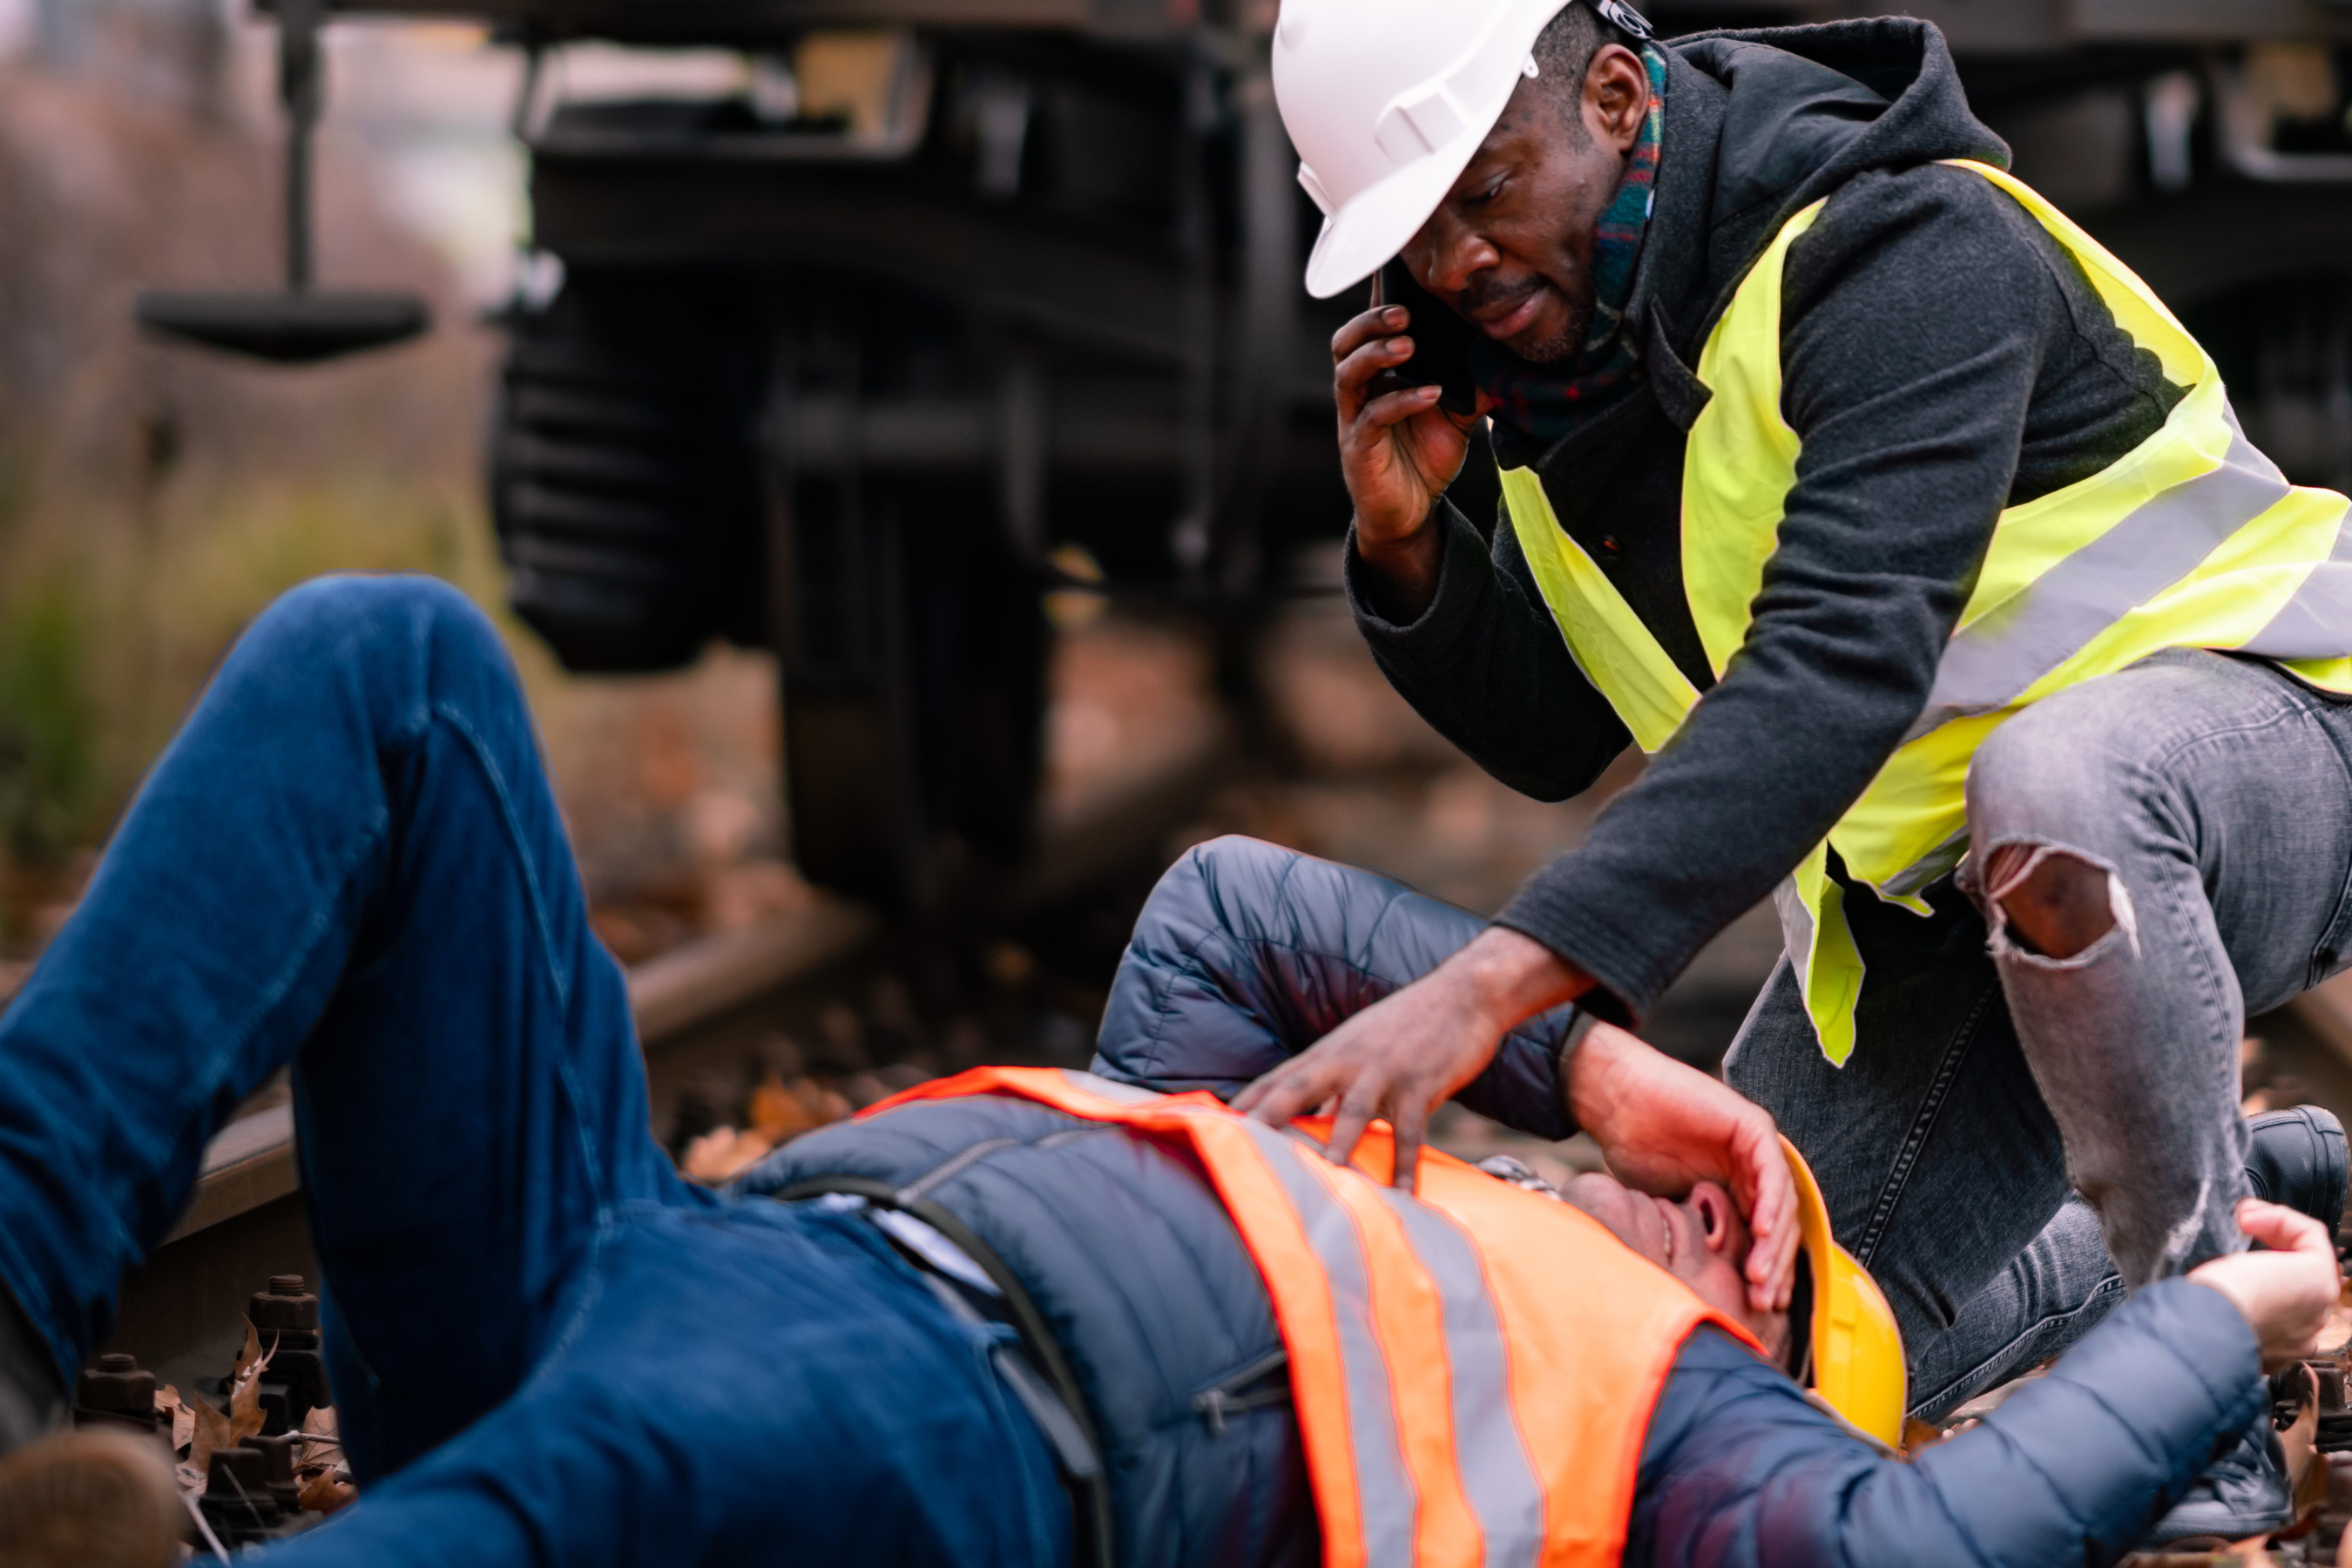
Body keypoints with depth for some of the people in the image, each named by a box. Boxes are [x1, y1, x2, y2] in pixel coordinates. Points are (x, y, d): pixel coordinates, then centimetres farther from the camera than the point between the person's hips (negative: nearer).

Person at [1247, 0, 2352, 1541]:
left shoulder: (1904, 247, -26)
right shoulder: (1560, 324, 1)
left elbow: (1838, 668, -40)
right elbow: (1555, 740, 6)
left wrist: (1494, 980, -49)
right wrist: (1408, 544, -16)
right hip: (1915, 884, 8)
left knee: (2052, 794, -43)